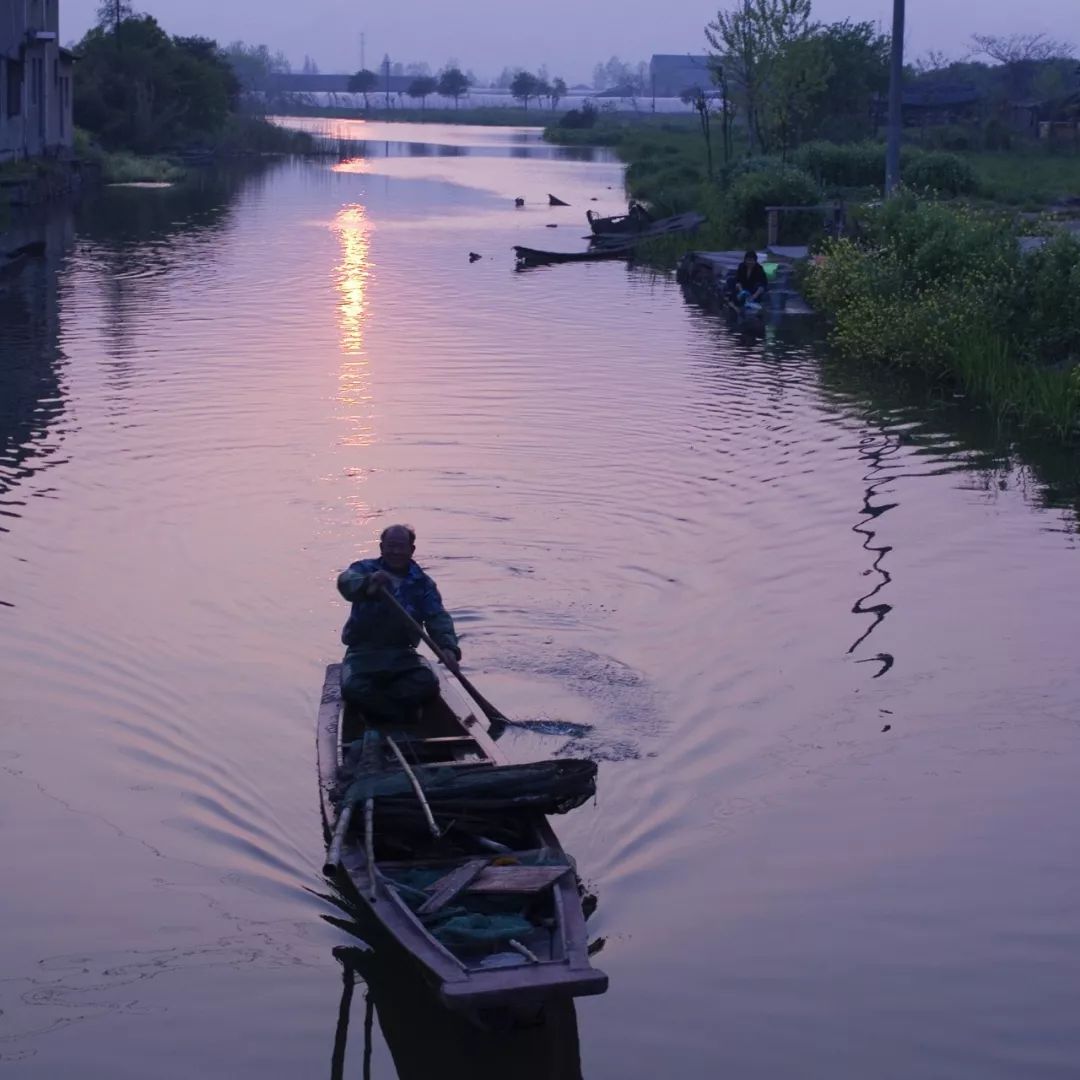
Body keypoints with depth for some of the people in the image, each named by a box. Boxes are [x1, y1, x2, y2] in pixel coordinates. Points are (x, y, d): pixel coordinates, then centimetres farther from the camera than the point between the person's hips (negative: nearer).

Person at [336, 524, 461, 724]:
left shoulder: (422, 583, 8)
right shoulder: (365, 569, 1)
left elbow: (438, 617, -6)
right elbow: (346, 581, -23)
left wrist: (448, 646, -28)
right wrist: (368, 583, -48)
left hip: (402, 654, 2)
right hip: (363, 652, -2)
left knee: (428, 684, -27)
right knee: (353, 688, -32)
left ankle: (373, 703, -12)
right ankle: (404, 718, -13)